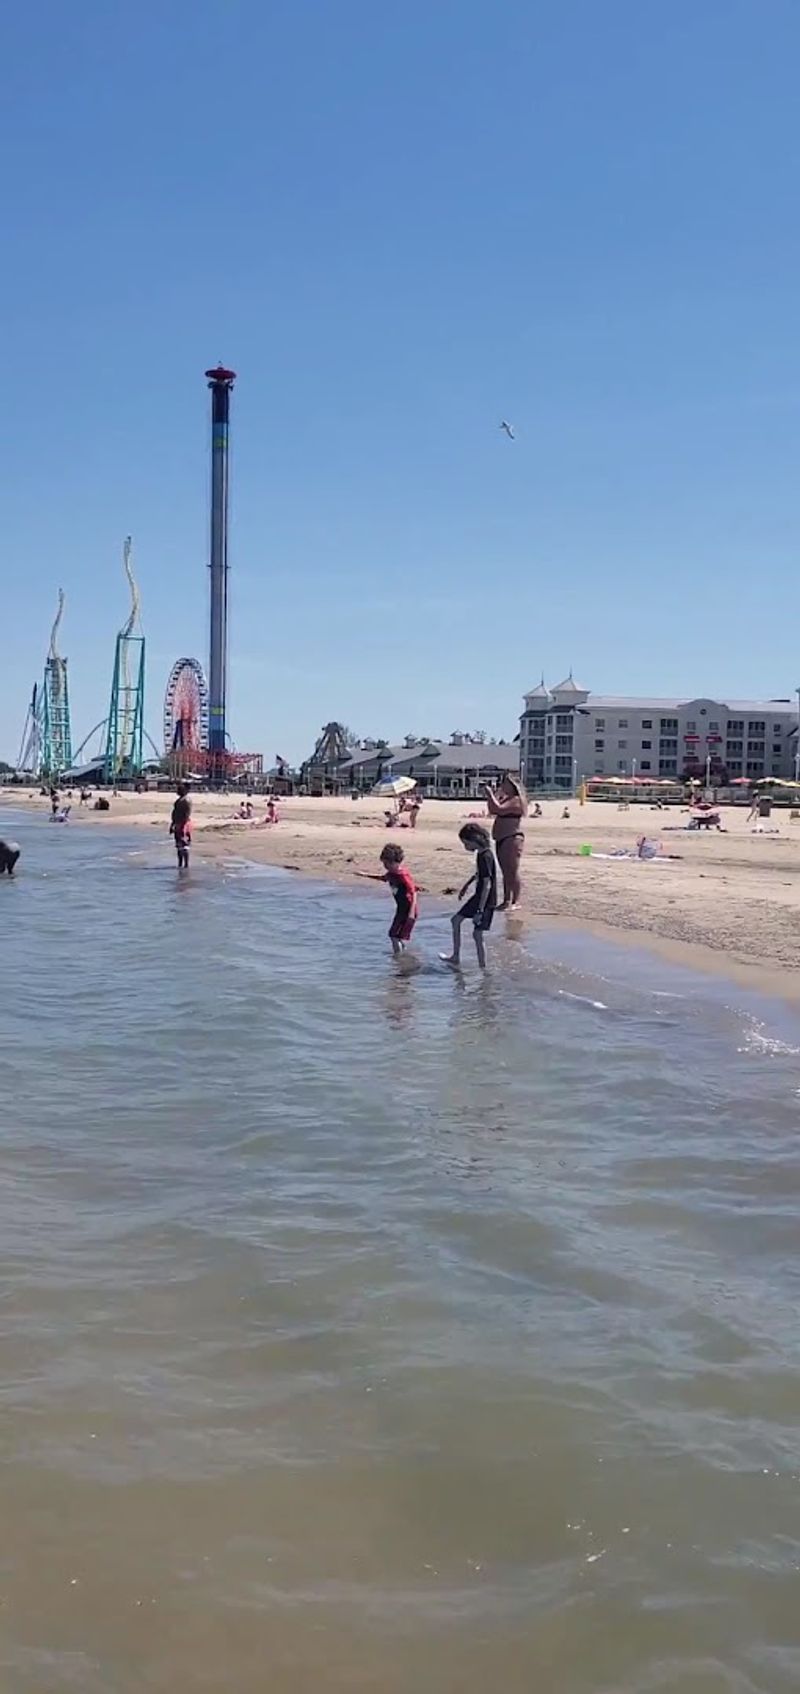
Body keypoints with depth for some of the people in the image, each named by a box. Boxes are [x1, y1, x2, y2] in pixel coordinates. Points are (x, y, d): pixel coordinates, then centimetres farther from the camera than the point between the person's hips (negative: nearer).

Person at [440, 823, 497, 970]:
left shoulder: (485, 857, -25)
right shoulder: (481, 854, 4)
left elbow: (487, 885, -27)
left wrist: (480, 911, -27)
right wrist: (466, 885, 34)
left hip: (486, 902, -10)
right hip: (478, 897, 10)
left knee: (477, 934, -6)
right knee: (456, 920, 16)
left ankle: (482, 968, 3)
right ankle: (455, 957, 24)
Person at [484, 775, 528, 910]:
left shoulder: (516, 800, -12)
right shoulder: (505, 798, 17)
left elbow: (499, 809, -23)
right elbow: (493, 810, 20)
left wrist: (491, 794, -13)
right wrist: (490, 796, 11)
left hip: (512, 838, -10)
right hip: (501, 839, 10)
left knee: (512, 872, -8)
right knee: (506, 872, 13)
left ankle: (515, 902, -6)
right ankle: (506, 900, 18)